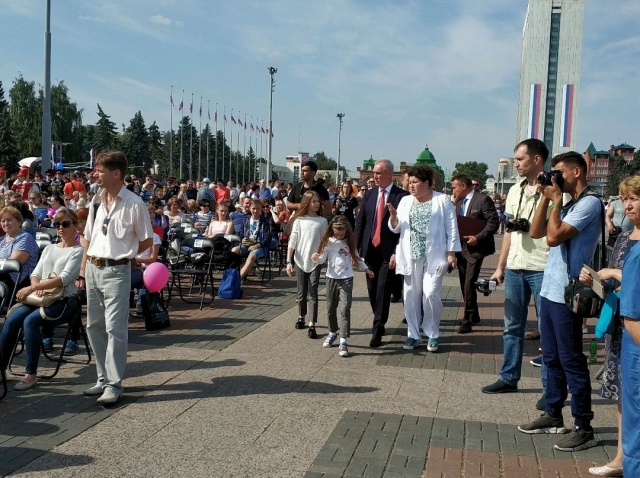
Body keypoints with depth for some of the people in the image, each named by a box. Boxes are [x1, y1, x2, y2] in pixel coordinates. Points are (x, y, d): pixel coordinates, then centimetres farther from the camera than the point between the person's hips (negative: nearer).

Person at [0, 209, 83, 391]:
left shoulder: (78, 251, -1)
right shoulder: (49, 248, 20)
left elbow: (64, 278, -14)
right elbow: (35, 274, 16)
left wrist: (31, 288, -20)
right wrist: (36, 287, -9)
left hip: (64, 300, -6)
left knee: (30, 321, -29)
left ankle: (31, 375, -24)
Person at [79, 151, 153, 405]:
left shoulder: (134, 204, -9)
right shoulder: (96, 200, 9)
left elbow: (147, 241, -2)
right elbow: (88, 238, 15)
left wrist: (122, 253, 2)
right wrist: (84, 268, 12)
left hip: (116, 271, -7)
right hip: (93, 269, 7)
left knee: (115, 328, -6)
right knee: (94, 326, 13)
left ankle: (114, 384, 2)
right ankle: (103, 378, 25)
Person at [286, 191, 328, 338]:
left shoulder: (322, 221, 0)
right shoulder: (299, 220, -1)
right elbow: (292, 242, -3)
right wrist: (289, 261, -8)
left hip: (315, 262, -1)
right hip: (300, 261, 1)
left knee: (313, 294, -4)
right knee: (301, 293, 13)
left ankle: (312, 325, -6)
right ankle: (301, 317, 32)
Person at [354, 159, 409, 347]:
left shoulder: (402, 196, -7)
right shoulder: (369, 194, 9)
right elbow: (360, 223, 10)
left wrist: (397, 252, -14)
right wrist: (355, 248, 4)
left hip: (389, 252, -5)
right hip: (370, 250, 5)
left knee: (383, 290, -6)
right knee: (372, 290, 12)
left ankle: (377, 331, 0)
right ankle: (379, 323, 29)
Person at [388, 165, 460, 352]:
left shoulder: (442, 200, -1)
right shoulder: (405, 201, 10)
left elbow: (451, 228, -1)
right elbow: (395, 228, 9)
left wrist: (451, 253, -7)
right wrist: (393, 216, -12)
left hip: (434, 256, -4)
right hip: (411, 257, 4)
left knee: (431, 294, -9)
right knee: (411, 295, 6)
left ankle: (432, 335, 8)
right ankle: (413, 334, 18)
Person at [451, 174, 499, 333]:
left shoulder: (483, 199, -11)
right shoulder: (459, 202, 12)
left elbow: (494, 221, -16)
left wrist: (478, 237, -22)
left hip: (475, 248, -8)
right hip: (461, 247, 8)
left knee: (469, 283, -10)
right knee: (464, 283, 13)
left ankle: (468, 320, -2)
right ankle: (473, 315, 27)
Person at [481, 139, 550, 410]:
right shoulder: (515, 190, 13)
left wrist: (529, 226, -19)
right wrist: (500, 267, 16)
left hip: (542, 269, -7)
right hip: (514, 267, 7)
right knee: (512, 326, 15)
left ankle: (550, 388, 9)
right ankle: (509, 377, 26)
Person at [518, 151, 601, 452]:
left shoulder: (589, 203, -12)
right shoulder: (568, 204, 16)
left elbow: (554, 236, -21)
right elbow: (536, 232, 12)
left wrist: (556, 199, -11)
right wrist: (546, 198, 6)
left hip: (566, 294, -9)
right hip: (550, 290, 9)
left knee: (571, 361, -3)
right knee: (552, 358, 16)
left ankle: (584, 428, 6)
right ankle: (553, 416, 28)